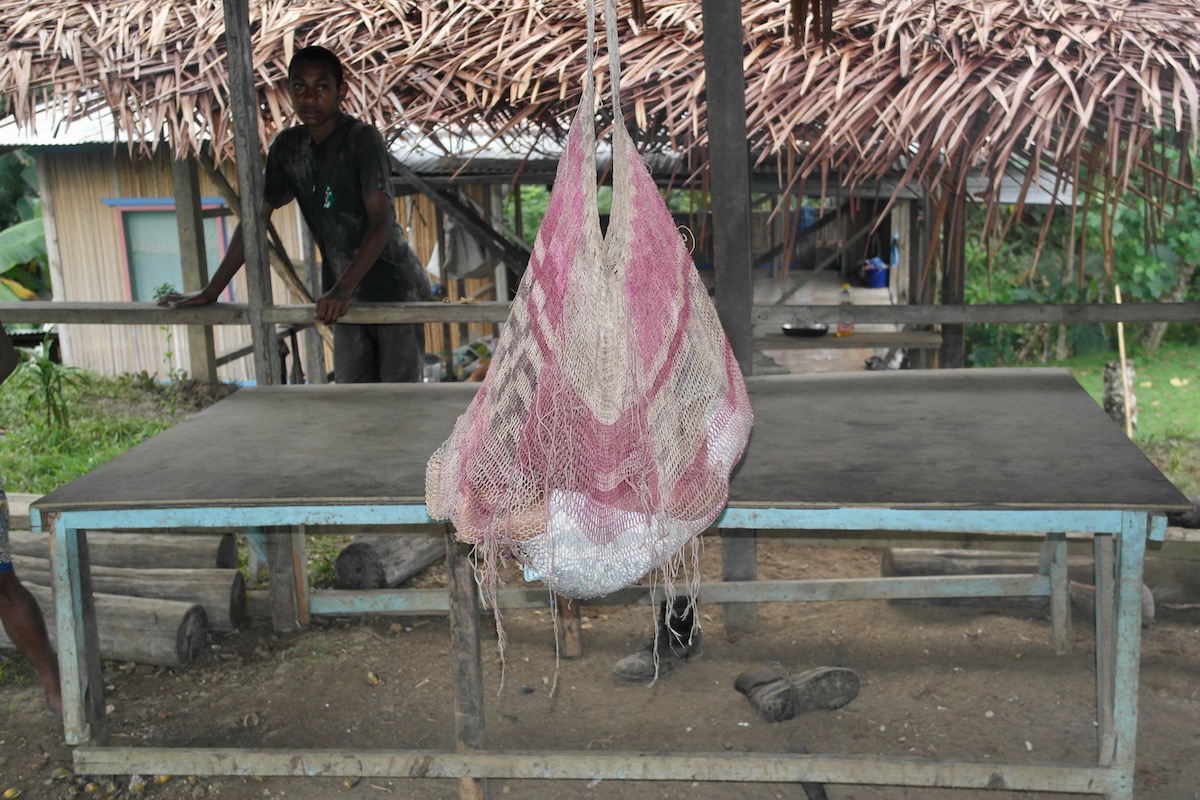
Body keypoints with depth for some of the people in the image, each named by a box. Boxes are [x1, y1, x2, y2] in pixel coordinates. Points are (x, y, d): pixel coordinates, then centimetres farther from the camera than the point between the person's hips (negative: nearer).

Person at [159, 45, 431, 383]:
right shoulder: (287, 147, 5)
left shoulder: (362, 139, -13)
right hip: (346, 295, 6)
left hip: (395, 288, -6)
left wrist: (342, 290, -34)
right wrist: (210, 291, 4)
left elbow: (382, 223, -22)